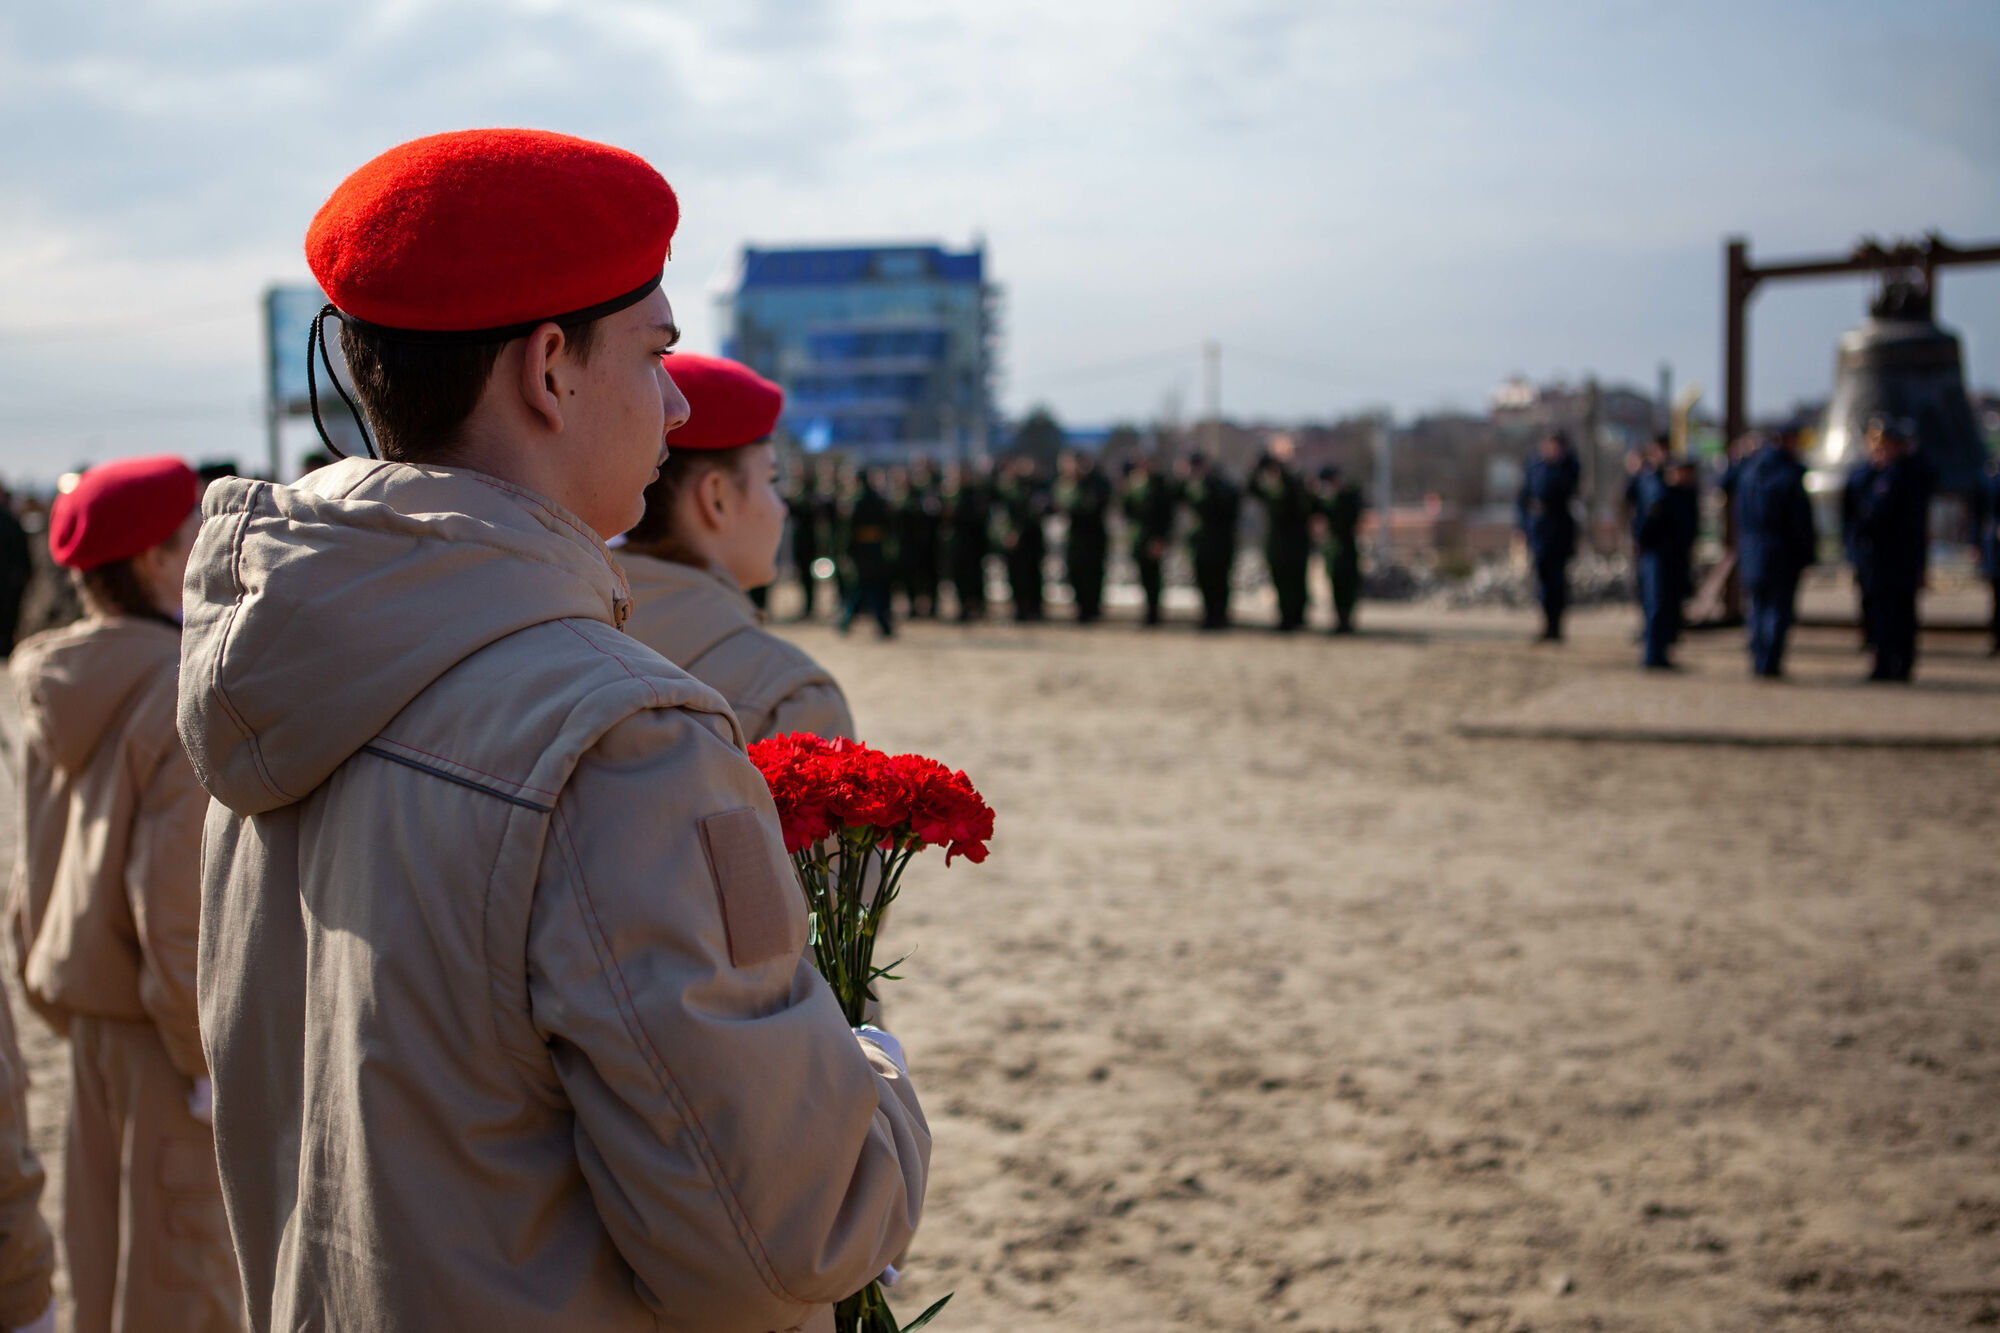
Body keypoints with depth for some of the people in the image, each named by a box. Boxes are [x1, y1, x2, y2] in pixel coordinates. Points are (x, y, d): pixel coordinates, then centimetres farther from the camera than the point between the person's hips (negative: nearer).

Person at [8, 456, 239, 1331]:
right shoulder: (187, 691, -19)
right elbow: (178, 890, -23)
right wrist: (213, 1048, -17)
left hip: (88, 1004, 8)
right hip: (164, 1019, -8)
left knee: (104, 1244, 19)